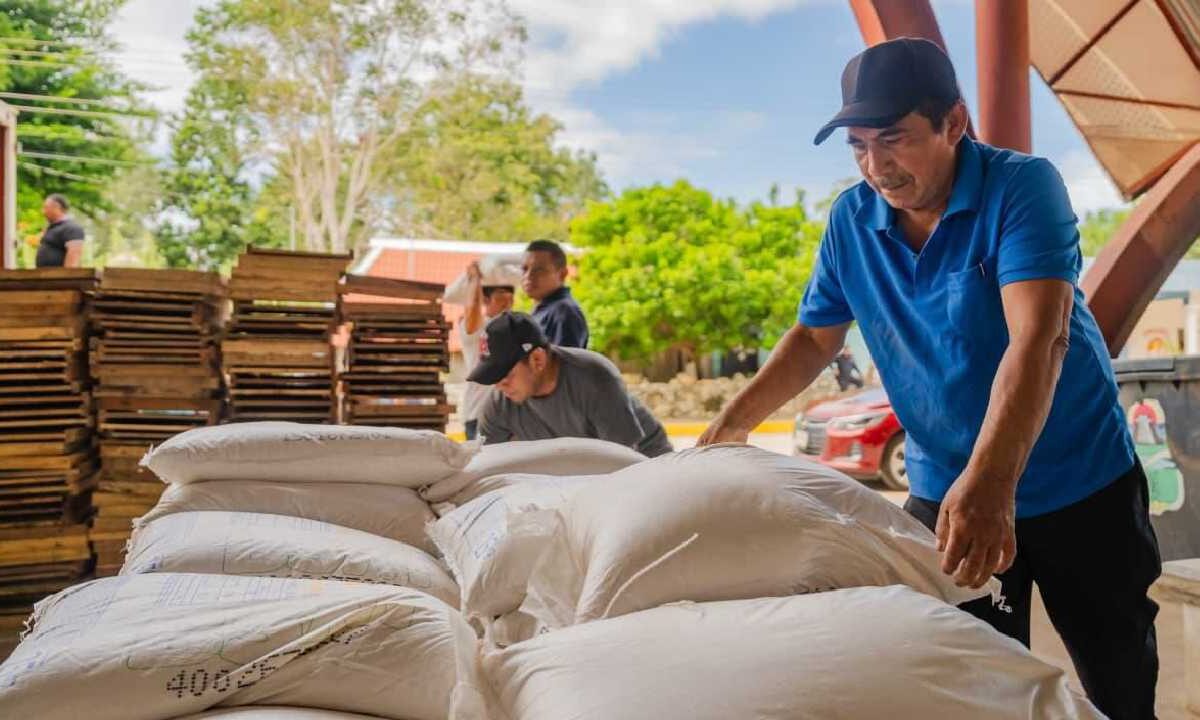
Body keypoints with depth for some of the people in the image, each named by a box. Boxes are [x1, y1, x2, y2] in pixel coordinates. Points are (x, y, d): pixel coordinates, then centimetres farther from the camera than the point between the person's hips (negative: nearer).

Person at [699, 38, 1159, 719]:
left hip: (1081, 486, -2)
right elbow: (815, 337, 6)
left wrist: (990, 481, -44)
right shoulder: (851, 219, -5)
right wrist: (733, 422, -6)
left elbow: (1038, 338, -31)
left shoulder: (1022, 186, -18)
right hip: (946, 490, 3)